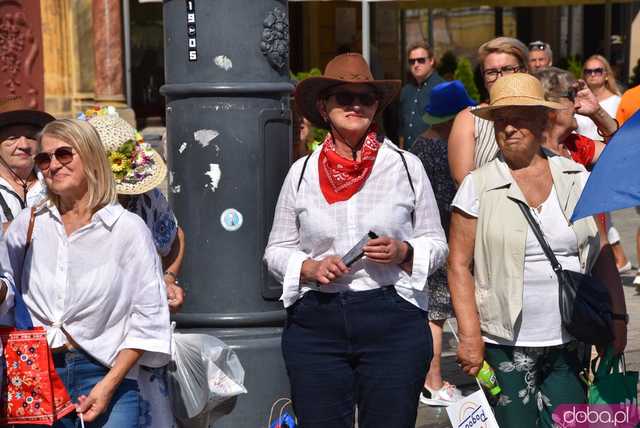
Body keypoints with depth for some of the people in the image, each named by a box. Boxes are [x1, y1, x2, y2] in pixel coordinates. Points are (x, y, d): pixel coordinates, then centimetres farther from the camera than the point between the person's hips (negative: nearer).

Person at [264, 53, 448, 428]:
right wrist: (309, 268, -8)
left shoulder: (407, 166, 4)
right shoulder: (302, 172, 7)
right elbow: (276, 250, 11)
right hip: (315, 324, 1)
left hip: (393, 321, -1)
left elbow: (437, 245, 9)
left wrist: (403, 253, -12)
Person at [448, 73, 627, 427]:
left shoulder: (576, 178, 6)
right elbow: (459, 265, -4)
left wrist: (616, 317, 2)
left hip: (569, 345, 3)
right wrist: (470, 336, -10)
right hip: (505, 345, -2)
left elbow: (602, 256, 9)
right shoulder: (478, 186, -3)